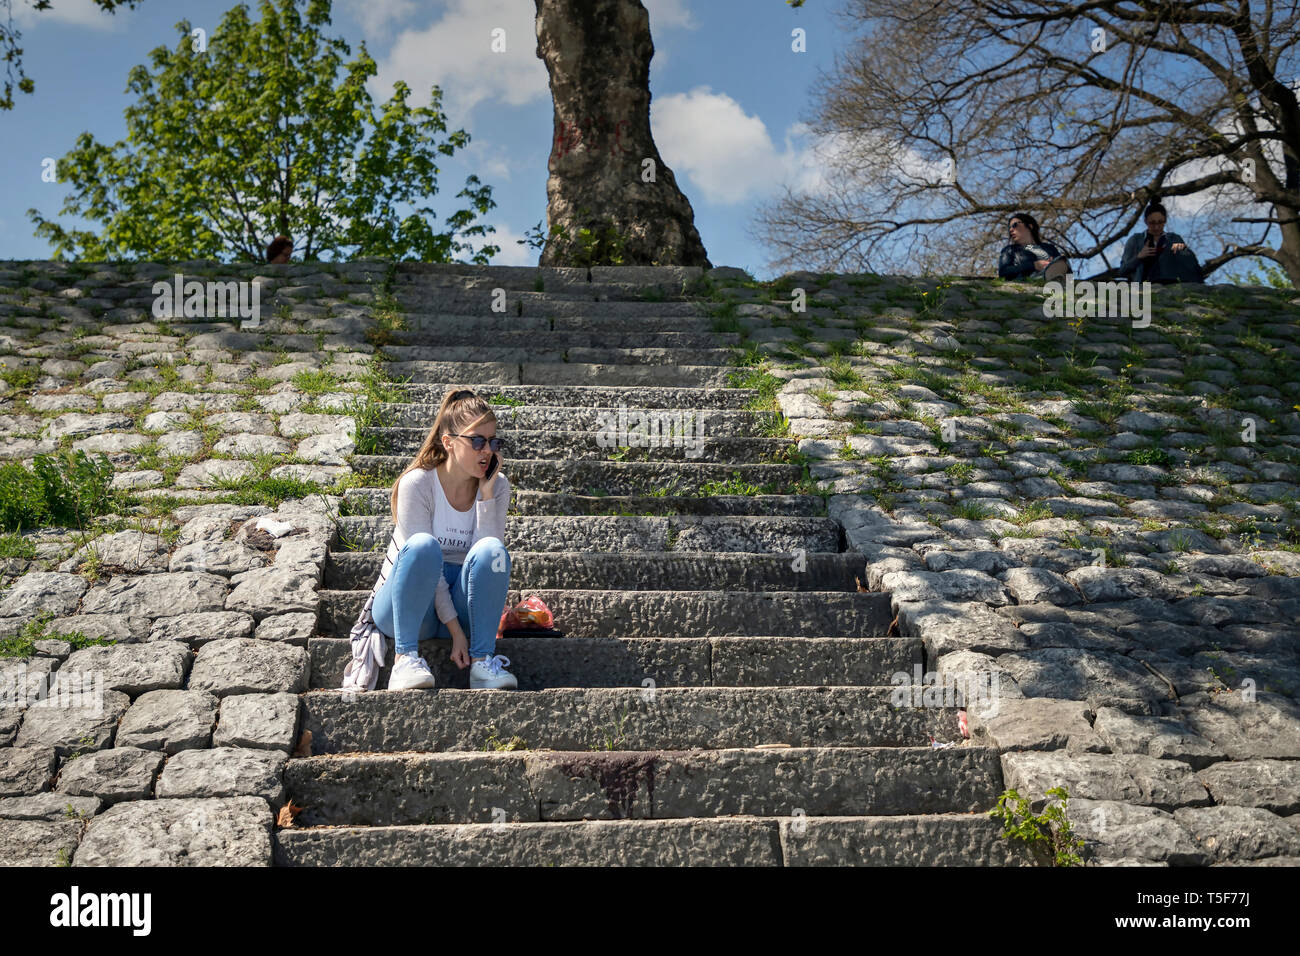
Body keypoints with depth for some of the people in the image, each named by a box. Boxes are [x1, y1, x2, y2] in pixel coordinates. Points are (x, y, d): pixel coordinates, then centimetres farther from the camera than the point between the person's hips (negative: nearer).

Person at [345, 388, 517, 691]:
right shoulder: (416, 484, -14)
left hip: (460, 603, 3)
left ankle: (483, 659, -24)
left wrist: (487, 492, -21)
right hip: (404, 605, -3)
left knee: (491, 549, -27)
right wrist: (455, 630, -23)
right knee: (424, 545, -34)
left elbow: (492, 560, -15)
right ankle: (405, 657, -30)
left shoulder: (497, 487, -3)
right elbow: (422, 558, -19)